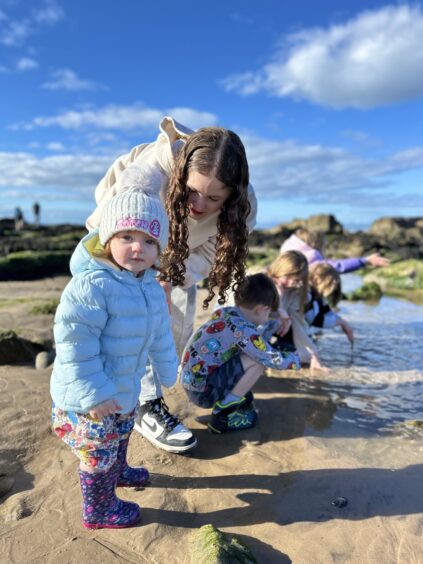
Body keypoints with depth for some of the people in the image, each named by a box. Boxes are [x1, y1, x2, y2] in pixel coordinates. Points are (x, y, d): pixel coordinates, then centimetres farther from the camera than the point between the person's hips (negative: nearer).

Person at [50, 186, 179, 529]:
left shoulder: (152, 289, -3)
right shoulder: (90, 286, -30)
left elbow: (160, 334, 10)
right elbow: (74, 346, -30)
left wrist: (167, 371, 18)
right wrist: (94, 394, -28)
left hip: (126, 389, 8)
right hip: (87, 399, -8)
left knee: (120, 437, 32)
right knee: (99, 454, 12)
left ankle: (118, 471, 61)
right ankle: (98, 511, 38)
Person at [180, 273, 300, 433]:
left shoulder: (225, 312, 3)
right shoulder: (244, 330, -21)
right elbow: (275, 361, -14)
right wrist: (295, 358, 6)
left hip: (190, 381, 9)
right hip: (202, 391, -9)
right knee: (258, 360, -14)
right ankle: (221, 414, -3)